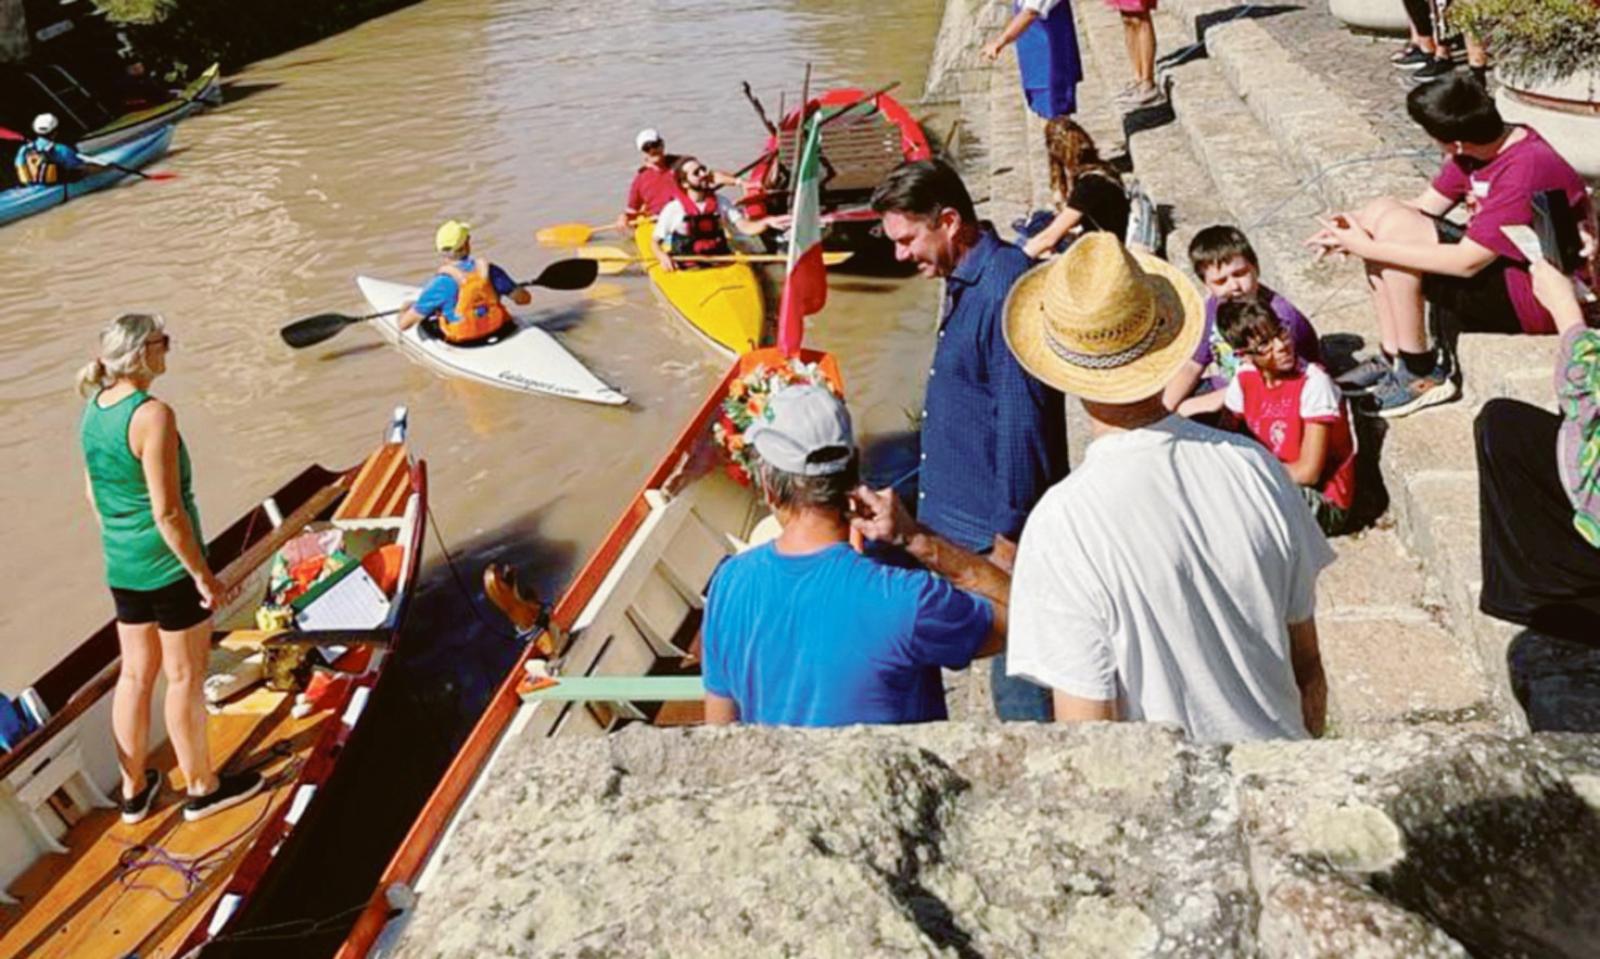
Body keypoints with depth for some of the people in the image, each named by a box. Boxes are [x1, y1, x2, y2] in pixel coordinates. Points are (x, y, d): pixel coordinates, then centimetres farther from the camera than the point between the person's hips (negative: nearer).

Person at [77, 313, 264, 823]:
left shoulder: (92, 409, 2)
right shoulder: (153, 415, -23)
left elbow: (94, 493, 13)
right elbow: (168, 512, -23)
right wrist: (203, 574, -16)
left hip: (121, 567, 8)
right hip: (168, 567, -8)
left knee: (135, 675, 19)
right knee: (185, 679, 8)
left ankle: (134, 789, 33)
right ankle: (202, 787, 25)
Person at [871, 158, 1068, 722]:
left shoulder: (1004, 290, -21)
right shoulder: (965, 283, 10)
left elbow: (1022, 426, -23)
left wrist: (1008, 537, -20)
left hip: (995, 533, -10)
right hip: (961, 527, 10)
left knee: (1020, 692, 3)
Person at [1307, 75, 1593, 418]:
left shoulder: (1526, 172, -28)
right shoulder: (1481, 144, -2)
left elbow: (1467, 263, -29)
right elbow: (1424, 207, 5)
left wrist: (1368, 247, -26)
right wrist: (1355, 227, -12)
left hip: (1539, 297, -9)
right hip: (1497, 263, 9)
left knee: (1395, 227, -24)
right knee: (1379, 211, -3)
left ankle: (1421, 374, -14)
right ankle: (1392, 358, -1)